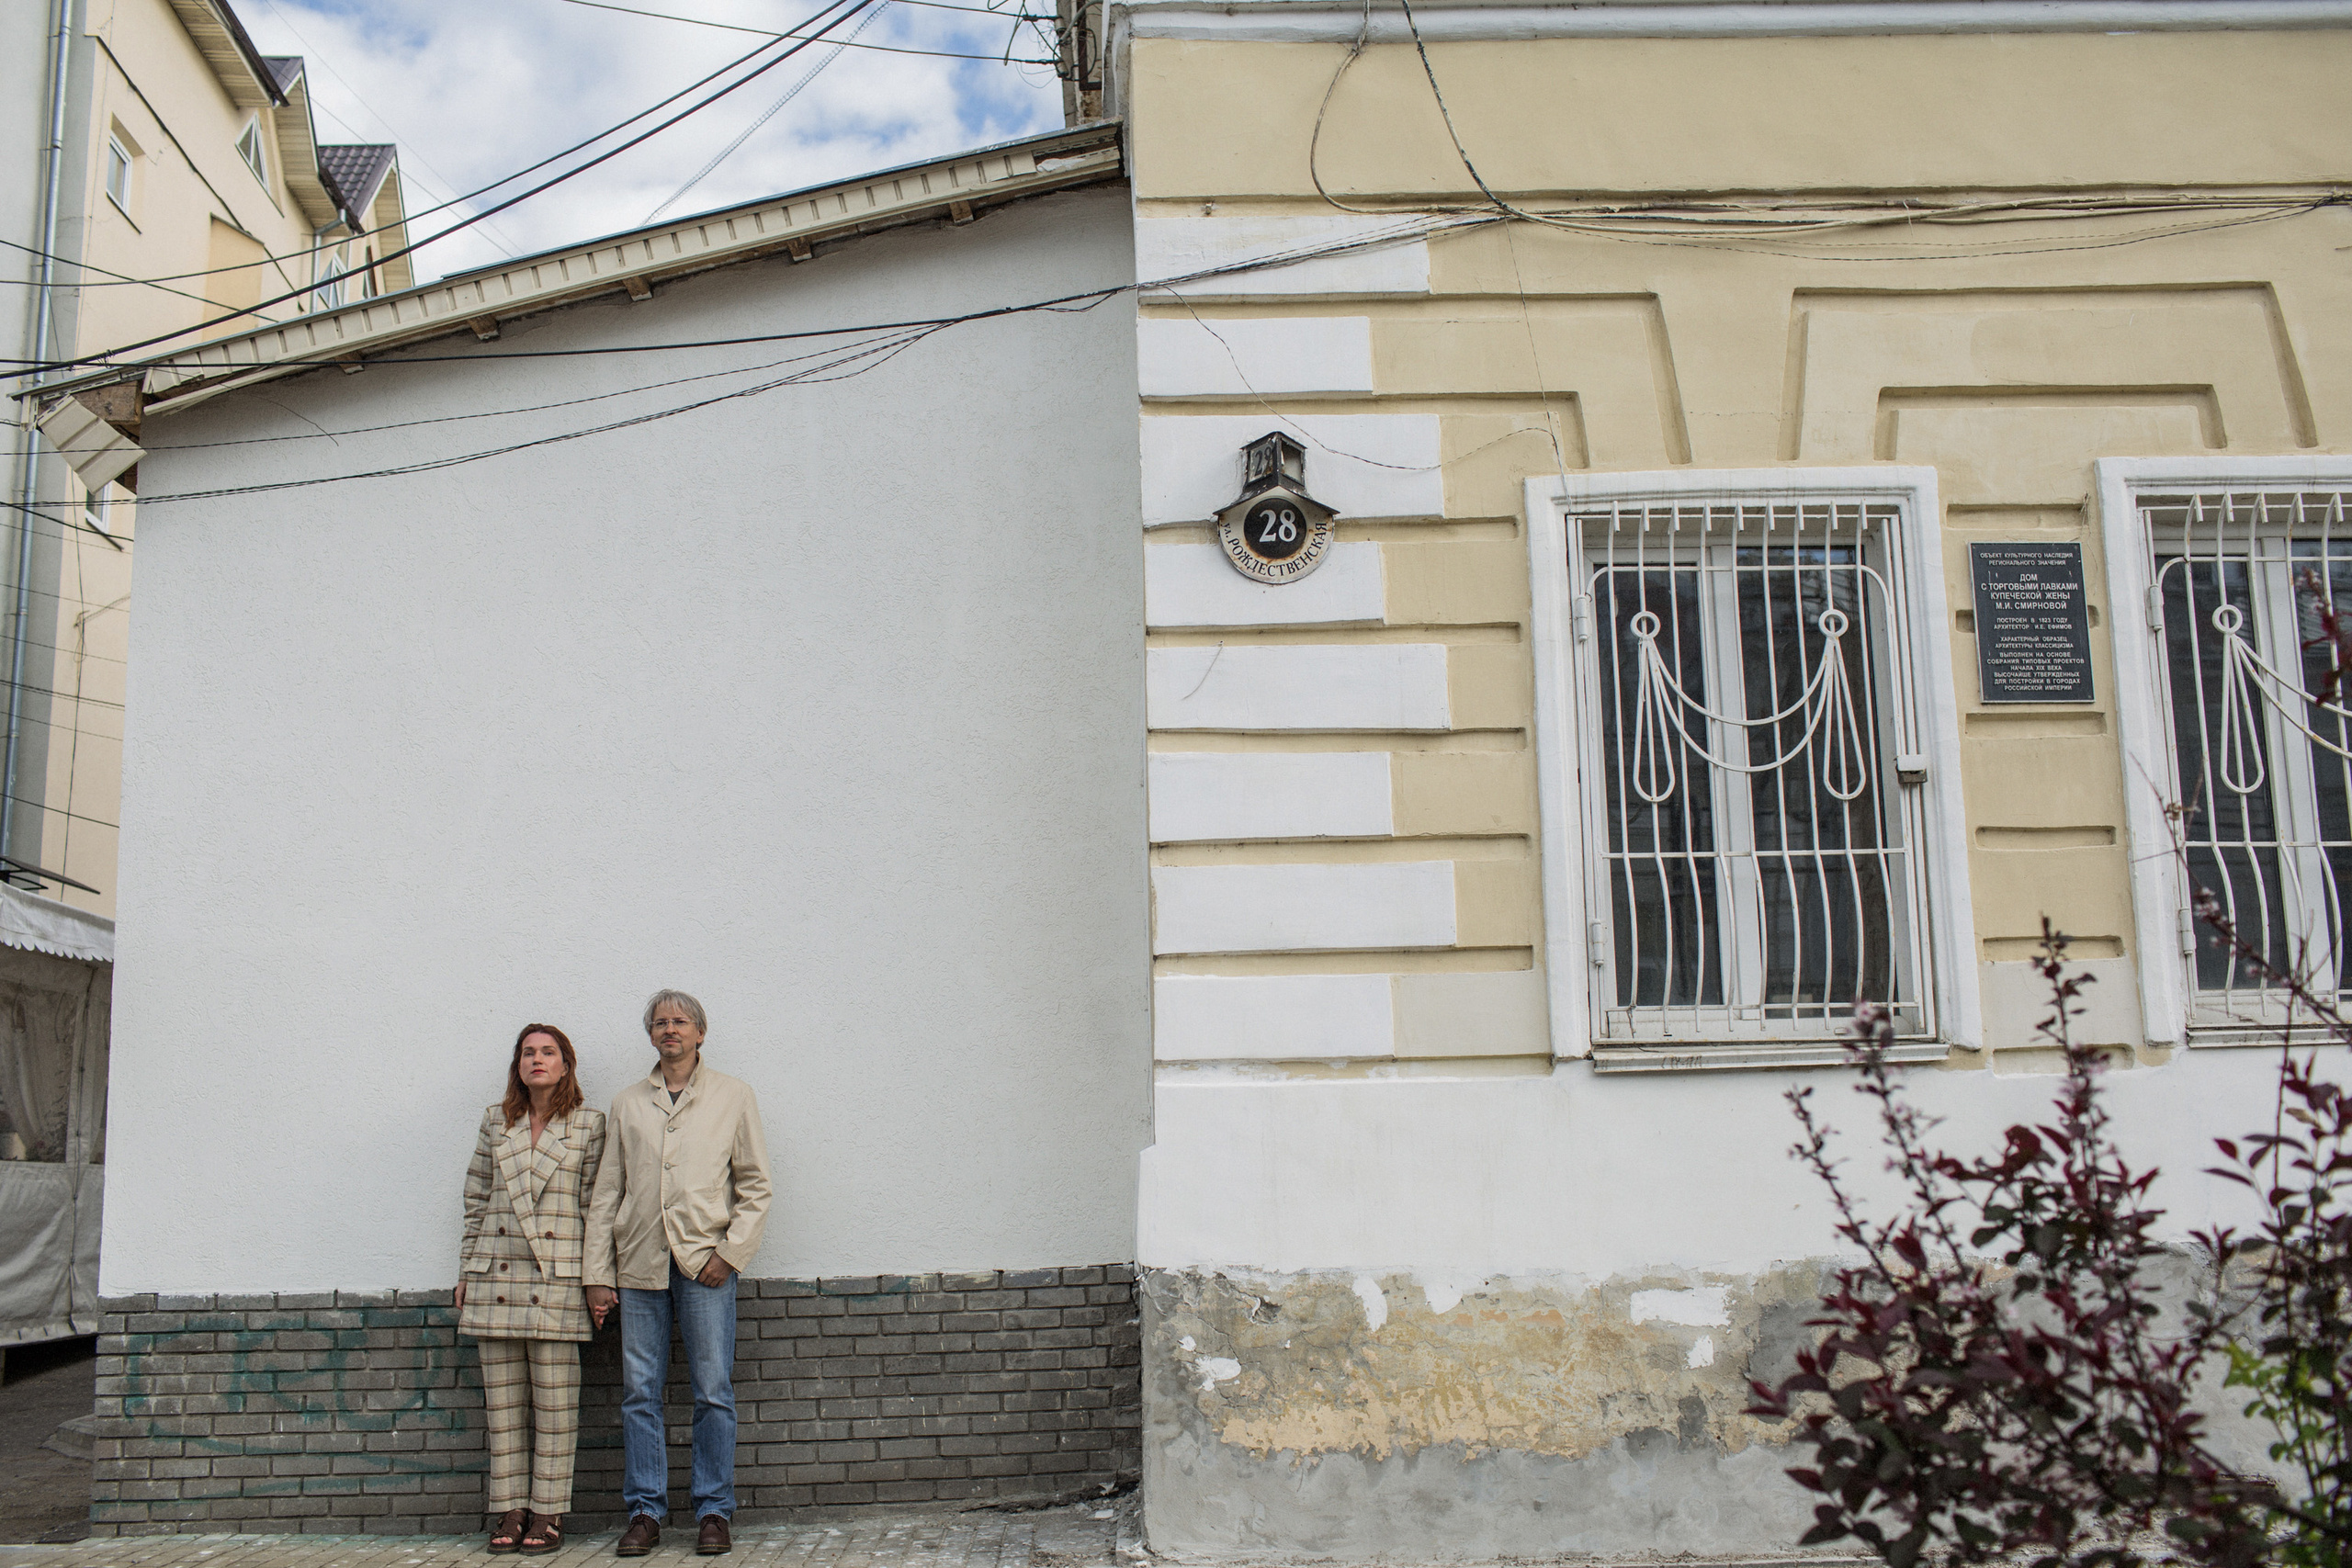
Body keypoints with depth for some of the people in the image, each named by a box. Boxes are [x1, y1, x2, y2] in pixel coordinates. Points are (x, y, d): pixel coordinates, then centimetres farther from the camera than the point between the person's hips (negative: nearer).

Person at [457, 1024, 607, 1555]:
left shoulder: (589, 1125, 4)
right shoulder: (495, 1122, 12)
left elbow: (596, 1206, 3)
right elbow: (476, 1199, 14)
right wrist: (466, 1272, 10)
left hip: (558, 1278, -3)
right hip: (496, 1277, 3)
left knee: (554, 1402, -1)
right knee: (503, 1399, 5)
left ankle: (548, 1512, 6)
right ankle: (510, 1510, 13)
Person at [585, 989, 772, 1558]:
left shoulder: (732, 1095, 9)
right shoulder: (627, 1104, 14)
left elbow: (755, 1185, 6)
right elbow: (606, 1193, 12)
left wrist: (730, 1251, -6)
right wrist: (597, 1275, 5)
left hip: (705, 1261, -2)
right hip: (639, 1262, 2)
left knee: (713, 1393, -2)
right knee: (639, 1392, 3)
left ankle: (714, 1512, 7)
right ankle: (645, 1511, 12)